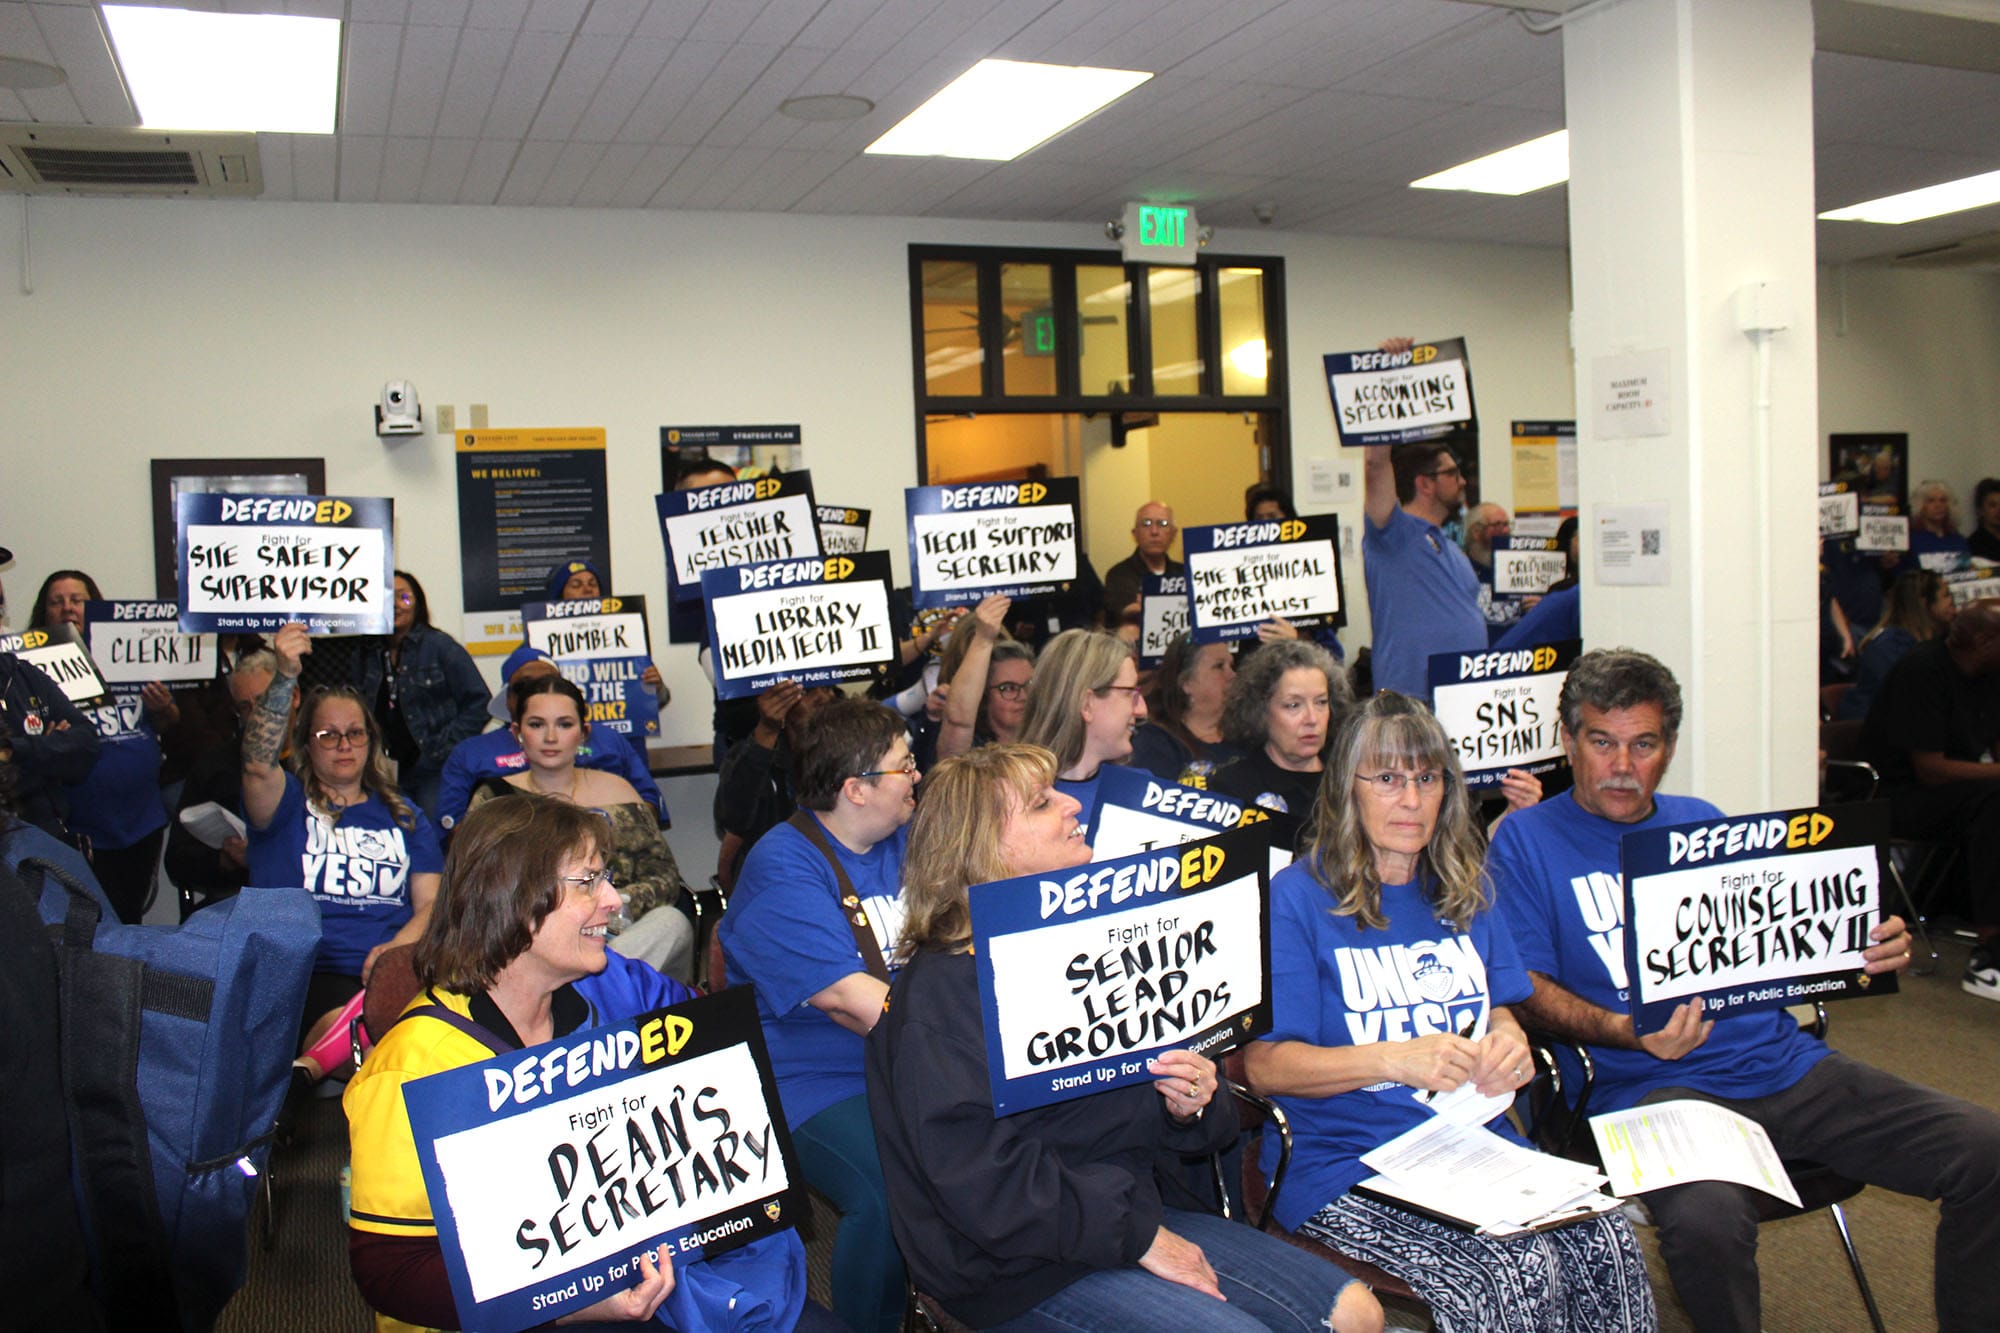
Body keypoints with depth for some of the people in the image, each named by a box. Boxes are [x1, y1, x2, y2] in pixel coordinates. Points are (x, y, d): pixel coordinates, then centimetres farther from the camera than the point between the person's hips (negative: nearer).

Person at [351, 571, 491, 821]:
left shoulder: (440, 646, -3)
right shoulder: (366, 656, 11)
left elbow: (477, 702, -5)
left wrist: (447, 747, -10)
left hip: (436, 771, -5)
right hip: (391, 771, 5)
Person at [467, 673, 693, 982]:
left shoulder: (615, 791, 14)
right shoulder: (493, 799, 13)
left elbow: (665, 878, 8)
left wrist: (618, 902, -15)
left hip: (617, 934, 2)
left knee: (671, 922, -33)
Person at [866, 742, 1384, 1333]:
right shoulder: (941, 988, -16)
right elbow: (979, 1177, -22)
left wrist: (1190, 1104, -4)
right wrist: (1138, 1238, -18)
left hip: (1142, 1208, 8)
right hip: (1021, 1263, -7)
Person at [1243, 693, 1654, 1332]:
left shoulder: (1466, 890, 15)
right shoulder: (1298, 896, -6)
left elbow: (1500, 1009, 20)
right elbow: (1261, 1063, -10)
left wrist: (1509, 1041, -4)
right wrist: (1393, 1060, -21)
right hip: (1348, 1169, -5)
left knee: (1610, 1246, -20)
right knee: (1519, 1273, -27)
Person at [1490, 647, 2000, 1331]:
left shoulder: (1703, 824, 19)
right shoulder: (1528, 839, 3)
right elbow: (1522, 988, -4)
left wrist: (1873, 952, 1)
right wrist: (1627, 1031, -21)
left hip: (1786, 1064, 6)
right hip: (1657, 1084, -5)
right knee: (1705, 1218, -35)